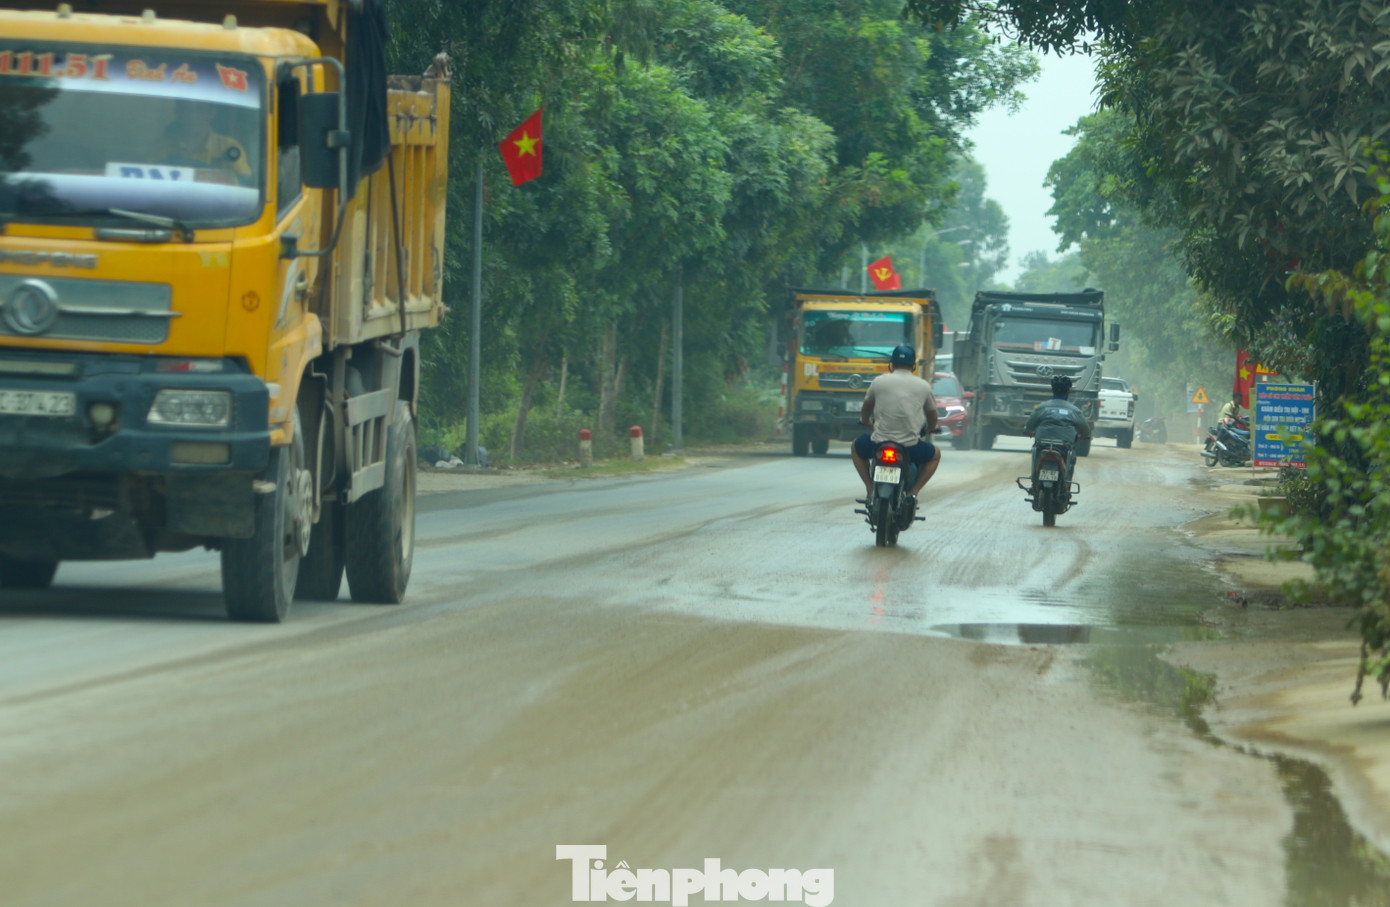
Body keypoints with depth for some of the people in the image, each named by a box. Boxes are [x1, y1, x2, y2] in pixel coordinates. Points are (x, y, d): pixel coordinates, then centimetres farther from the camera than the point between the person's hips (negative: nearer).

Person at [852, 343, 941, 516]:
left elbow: (866, 408, 21)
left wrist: (865, 421, 46)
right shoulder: (923, 386, 3)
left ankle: (870, 489, 18)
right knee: (935, 455, 30)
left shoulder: (879, 382, 3)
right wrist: (930, 429, 43)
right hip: (910, 447, 0)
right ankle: (913, 493, 12)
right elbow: (932, 415, 19)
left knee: (857, 448, 32)